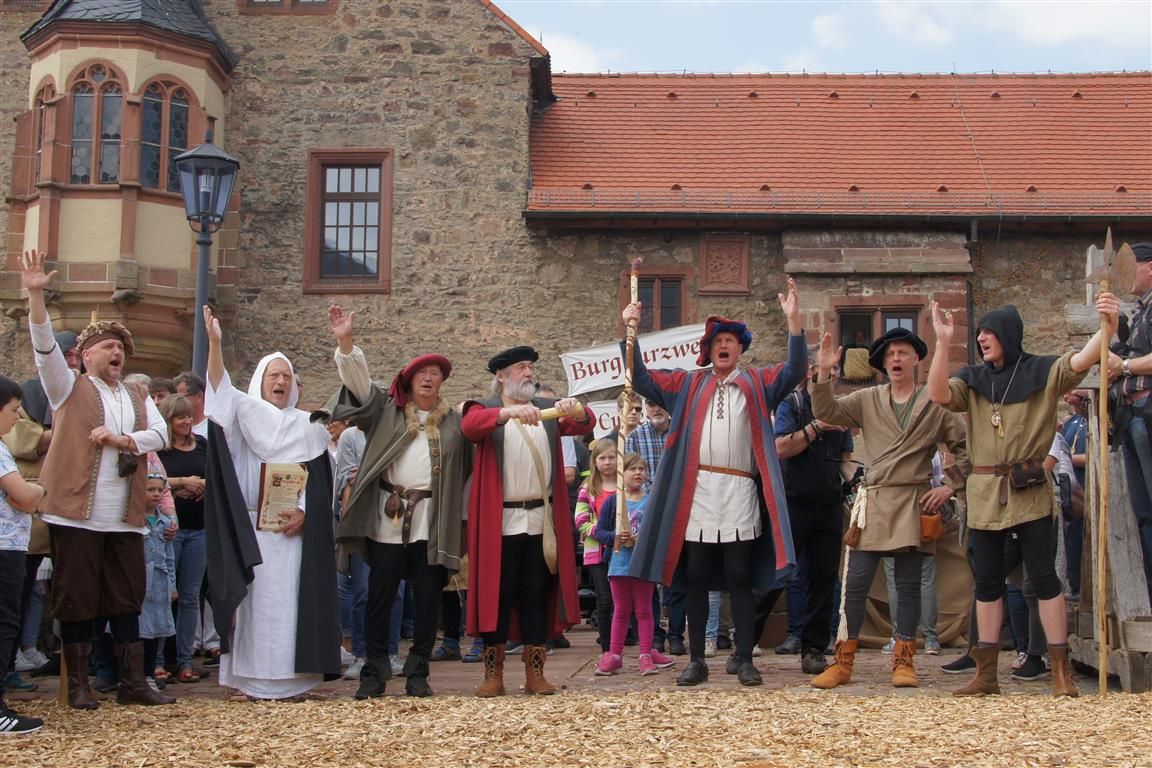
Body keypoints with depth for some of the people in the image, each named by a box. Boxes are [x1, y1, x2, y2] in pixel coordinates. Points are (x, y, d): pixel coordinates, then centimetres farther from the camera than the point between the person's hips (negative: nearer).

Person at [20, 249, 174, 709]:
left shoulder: (138, 399, 18)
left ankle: (132, 683, 13)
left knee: (127, 601, 7)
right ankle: (78, 685, 9)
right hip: (77, 515, -4)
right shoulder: (69, 389, 5)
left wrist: (124, 439, -14)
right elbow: (45, 347, -9)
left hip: (126, 519, 4)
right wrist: (35, 295, -23)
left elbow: (161, 435, 4)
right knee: (76, 600, 1)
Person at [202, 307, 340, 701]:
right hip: (249, 528, -1)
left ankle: (286, 680, 1)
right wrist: (214, 343, -24)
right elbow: (221, 391, -11)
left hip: (292, 528, 1)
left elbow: (318, 480, 8)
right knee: (253, 599, -3)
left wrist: (303, 513, -8)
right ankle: (250, 680, 0)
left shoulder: (307, 427, 12)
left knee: (287, 601, -2)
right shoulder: (243, 419, 8)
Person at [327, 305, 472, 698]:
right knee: (380, 595, 1)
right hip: (388, 516, 0)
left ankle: (417, 672, 12)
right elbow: (357, 377, 0)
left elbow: (465, 471, 9)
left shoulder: (454, 421, 9)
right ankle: (375, 672, 9)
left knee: (428, 597, 3)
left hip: (434, 521, 0)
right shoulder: (386, 410, 9)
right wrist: (345, 341, -14)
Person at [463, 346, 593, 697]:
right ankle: (493, 673, 6)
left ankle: (535, 673, 10)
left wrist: (576, 410, -25)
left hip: (542, 519, 3)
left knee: (537, 595, 5)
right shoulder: (485, 408, 5)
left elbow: (585, 424, 0)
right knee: (498, 595, 0)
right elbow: (470, 426, -18)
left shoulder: (549, 409, 15)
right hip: (499, 521, -3)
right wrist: (509, 412, -36)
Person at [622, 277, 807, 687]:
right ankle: (697, 660, 10)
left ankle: (745, 660, 6)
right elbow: (641, 378, 12)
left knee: (740, 577, 2)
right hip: (696, 491, 2)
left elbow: (795, 370, -2)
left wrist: (793, 321, -15)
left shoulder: (758, 383, 12)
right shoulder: (688, 385, 15)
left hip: (739, 492, -1)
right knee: (696, 578, 4)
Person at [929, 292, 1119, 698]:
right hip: (984, 492, 4)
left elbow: (1083, 360, -17)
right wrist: (943, 343, -21)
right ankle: (986, 672, 14)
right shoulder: (972, 379, 7)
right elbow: (939, 395, -10)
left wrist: (1108, 326, -36)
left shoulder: (1043, 372, -1)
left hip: (1029, 491, -3)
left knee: (1043, 575, -3)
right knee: (987, 579, 8)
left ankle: (1061, 669, 2)